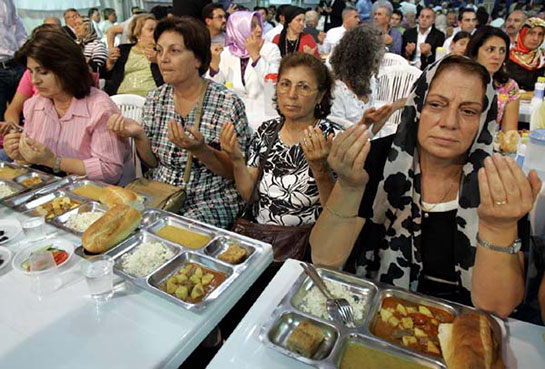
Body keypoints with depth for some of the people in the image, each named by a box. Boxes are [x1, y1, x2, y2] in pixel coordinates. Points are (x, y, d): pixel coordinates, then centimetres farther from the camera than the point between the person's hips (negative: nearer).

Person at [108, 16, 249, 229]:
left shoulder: (228, 103, -13)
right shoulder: (155, 99, 2)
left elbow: (233, 172, -10)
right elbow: (152, 163, 8)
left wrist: (199, 149, -27)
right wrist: (138, 135, -12)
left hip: (210, 201, -4)